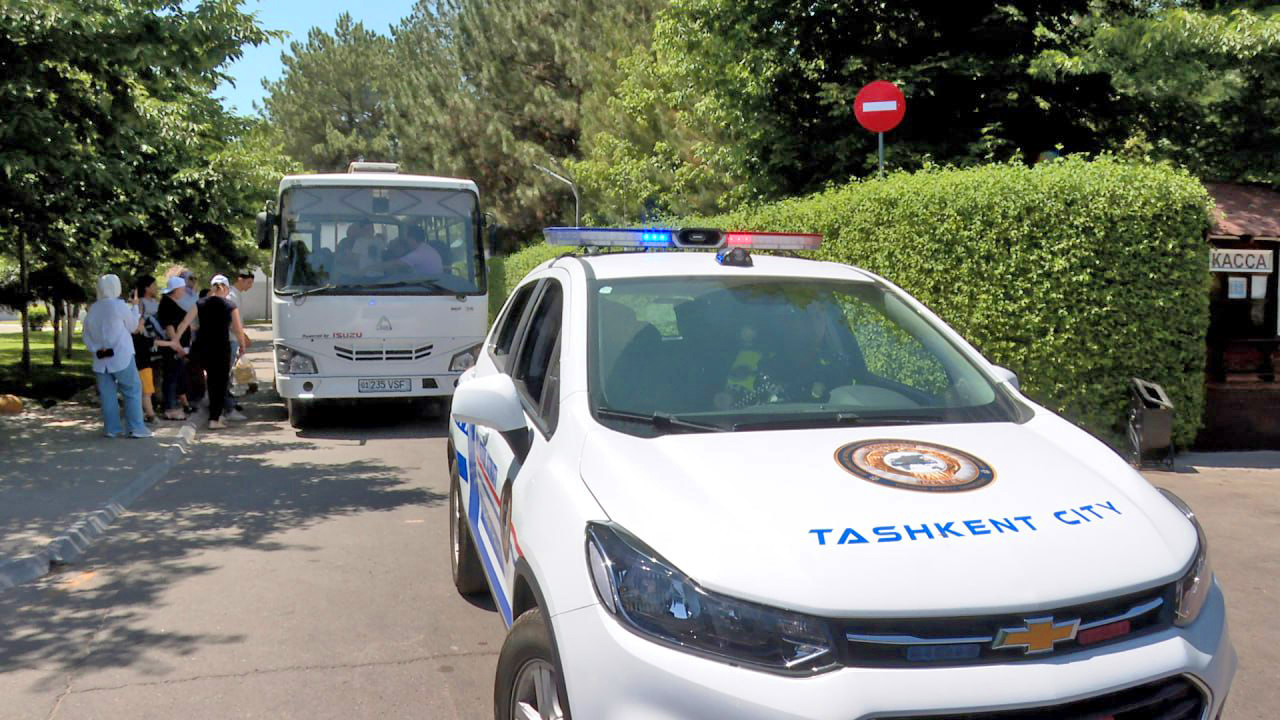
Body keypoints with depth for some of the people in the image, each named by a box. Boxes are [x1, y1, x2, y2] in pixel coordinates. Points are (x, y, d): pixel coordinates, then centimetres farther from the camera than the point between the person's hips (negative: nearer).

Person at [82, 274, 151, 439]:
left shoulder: (92, 309, 8)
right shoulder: (119, 305, -9)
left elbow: (86, 335, 10)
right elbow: (132, 326, 3)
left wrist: (94, 349, 5)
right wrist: (135, 308, 15)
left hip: (101, 359, 5)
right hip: (121, 356, -5)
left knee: (107, 394, 7)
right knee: (133, 390, 1)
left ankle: (111, 428, 8)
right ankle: (136, 427, -3)